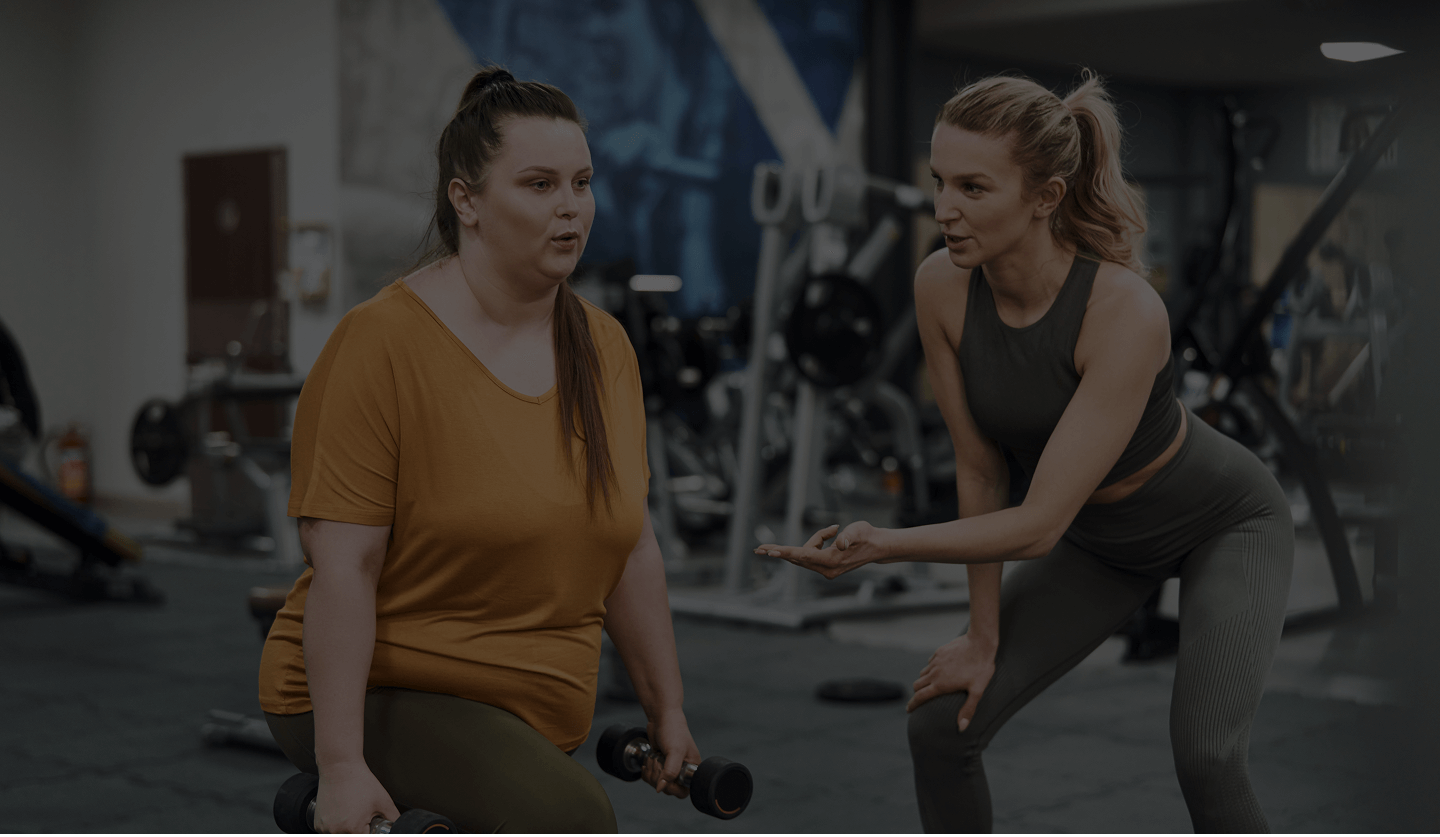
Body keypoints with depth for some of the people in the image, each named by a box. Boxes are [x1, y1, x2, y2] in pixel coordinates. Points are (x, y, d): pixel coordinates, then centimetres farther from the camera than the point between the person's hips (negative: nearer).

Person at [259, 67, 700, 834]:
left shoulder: (604, 348, 4)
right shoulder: (383, 342, -14)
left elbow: (630, 547, 10)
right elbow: (342, 569, -18)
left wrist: (667, 711, 12)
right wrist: (341, 765, -22)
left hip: (530, 714, 7)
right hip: (381, 696, -7)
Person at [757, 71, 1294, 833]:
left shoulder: (1126, 312, -37)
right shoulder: (941, 288, -22)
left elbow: (1041, 524, -36)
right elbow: (979, 470, -12)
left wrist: (883, 545, -45)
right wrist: (985, 636, -6)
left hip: (1222, 521, -5)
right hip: (1100, 536, 5)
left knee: (1204, 754, -24)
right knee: (941, 725, -3)